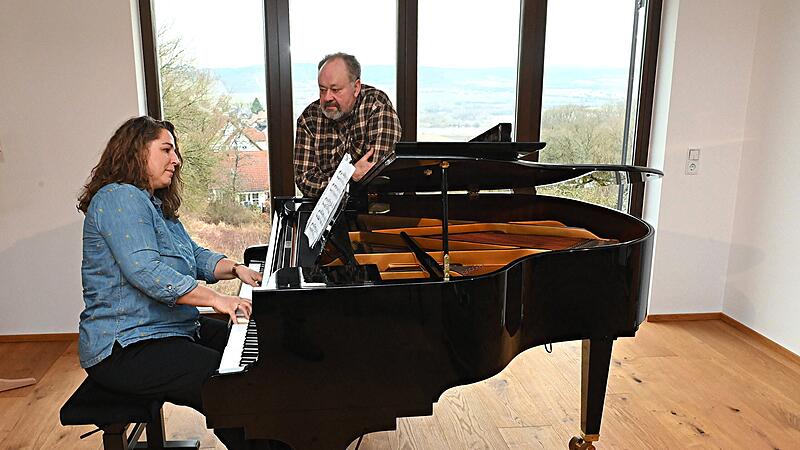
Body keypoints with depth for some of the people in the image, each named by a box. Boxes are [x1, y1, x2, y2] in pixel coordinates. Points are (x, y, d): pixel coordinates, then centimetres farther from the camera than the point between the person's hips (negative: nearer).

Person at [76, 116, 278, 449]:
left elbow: (195, 255, 18)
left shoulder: (156, 205, 20)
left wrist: (234, 268, -1)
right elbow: (145, 271, -27)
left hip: (174, 328, 11)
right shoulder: (119, 197, -15)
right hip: (125, 349, -11)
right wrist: (216, 300, -28)